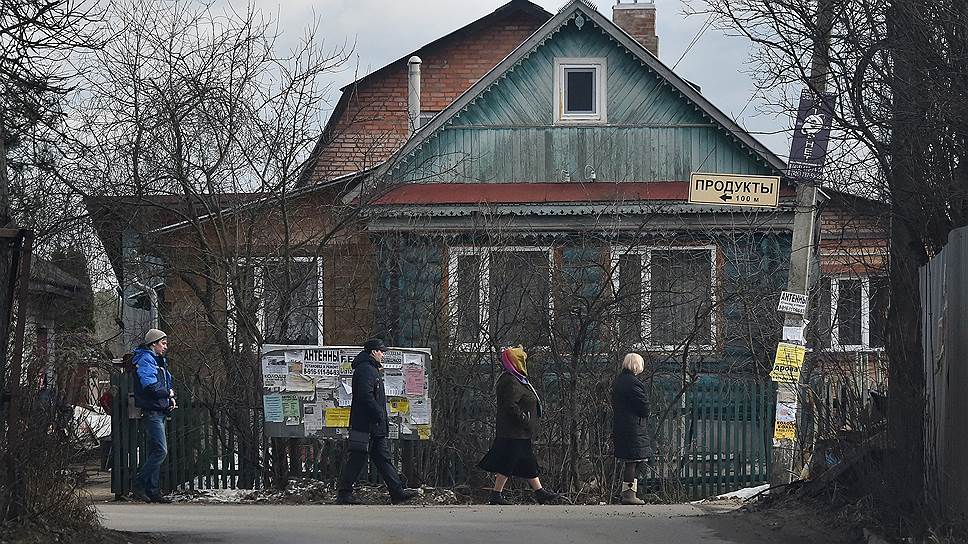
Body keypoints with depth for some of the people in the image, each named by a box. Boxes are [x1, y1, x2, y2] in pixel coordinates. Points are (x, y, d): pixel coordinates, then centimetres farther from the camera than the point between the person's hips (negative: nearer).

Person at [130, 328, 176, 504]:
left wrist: (171, 398, 9)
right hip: (151, 412, -10)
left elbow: (168, 382, 29)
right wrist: (168, 393, -8)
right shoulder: (146, 360, -11)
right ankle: (138, 485, -13)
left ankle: (153, 491, 12)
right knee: (160, 451, -16)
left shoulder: (159, 361, 20)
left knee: (155, 452, 10)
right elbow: (151, 386, -23)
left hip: (159, 412, 10)